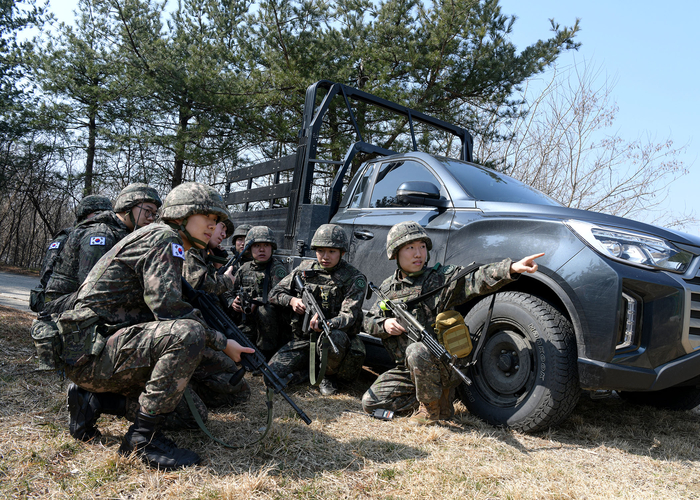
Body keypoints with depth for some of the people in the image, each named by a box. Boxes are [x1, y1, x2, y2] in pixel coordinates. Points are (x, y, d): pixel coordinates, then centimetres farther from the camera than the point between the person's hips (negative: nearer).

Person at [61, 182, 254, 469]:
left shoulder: (163, 242, 20)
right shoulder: (164, 237, -11)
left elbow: (157, 310, 18)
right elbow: (167, 306, -24)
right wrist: (221, 342, -15)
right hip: (92, 352, -10)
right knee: (188, 334, -30)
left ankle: (93, 398, 14)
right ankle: (142, 437, -18)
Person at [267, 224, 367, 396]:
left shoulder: (354, 279, -7)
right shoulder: (305, 269, 6)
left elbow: (348, 316, -18)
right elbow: (275, 293, 13)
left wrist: (326, 323, -39)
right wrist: (291, 300, -9)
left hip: (338, 339, -2)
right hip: (303, 339, 3)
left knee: (333, 336, -39)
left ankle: (329, 376, -8)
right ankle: (307, 368, 12)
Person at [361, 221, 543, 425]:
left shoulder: (441, 277, -9)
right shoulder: (388, 288, 6)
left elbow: (477, 280, -26)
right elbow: (369, 321, 13)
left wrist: (511, 268, -43)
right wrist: (384, 324, -10)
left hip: (444, 364, -6)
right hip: (406, 369, 6)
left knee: (416, 351, -37)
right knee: (370, 402, 2)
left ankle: (432, 410, -11)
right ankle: (434, 396, 12)